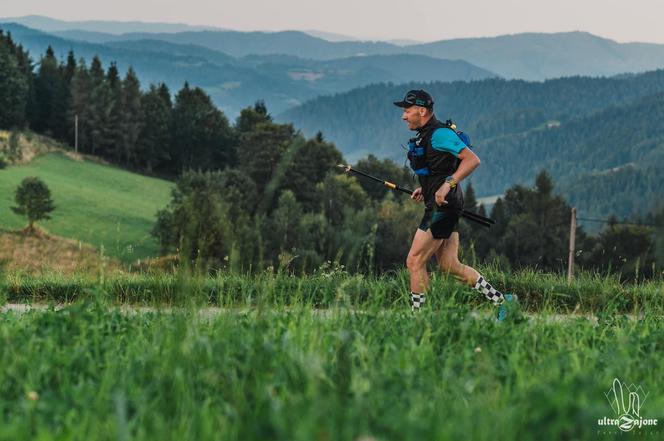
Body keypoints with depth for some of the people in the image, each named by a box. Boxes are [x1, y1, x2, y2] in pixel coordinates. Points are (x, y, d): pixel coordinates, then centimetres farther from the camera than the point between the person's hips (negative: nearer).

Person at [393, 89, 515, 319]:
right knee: (449, 265, 10)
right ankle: (501, 300, 13)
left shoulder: (439, 134, -13)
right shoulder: (425, 136, 18)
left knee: (414, 262, -7)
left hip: (443, 206, -10)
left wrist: (447, 184, -26)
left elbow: (472, 160, -21)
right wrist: (425, 188, 17)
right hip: (440, 207, 10)